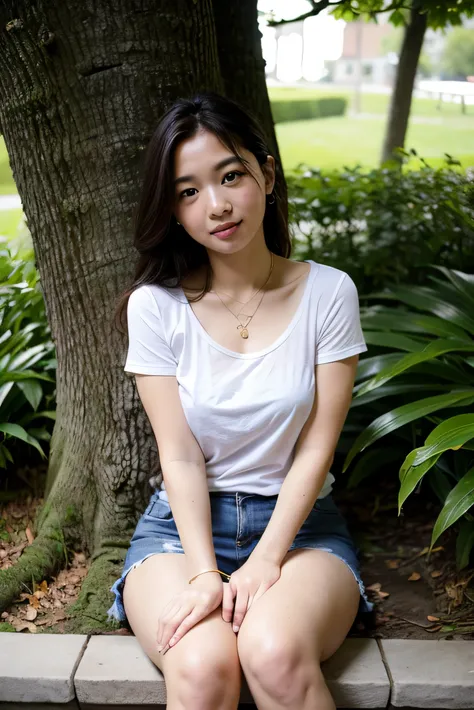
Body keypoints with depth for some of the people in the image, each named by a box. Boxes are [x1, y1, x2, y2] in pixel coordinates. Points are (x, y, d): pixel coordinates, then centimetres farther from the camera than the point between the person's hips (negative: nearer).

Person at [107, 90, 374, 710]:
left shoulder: (328, 292, -4)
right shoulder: (156, 305, -4)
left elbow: (315, 449, -6)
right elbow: (180, 457, -7)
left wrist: (266, 562, -15)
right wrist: (204, 573, -19)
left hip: (300, 522, 0)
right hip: (185, 521, 0)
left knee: (276, 652, -31)